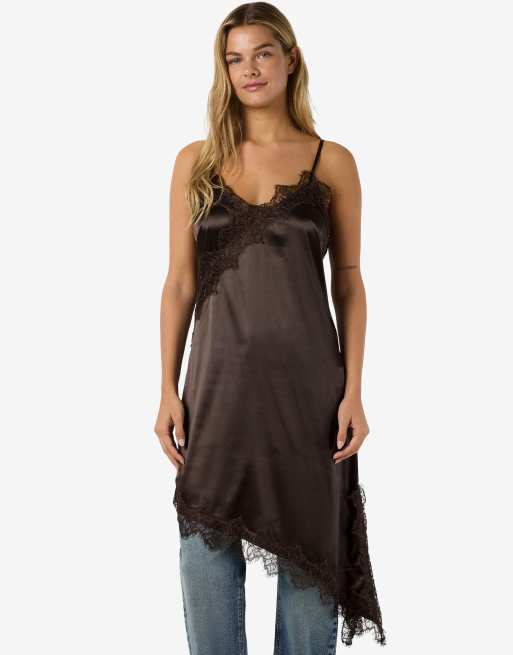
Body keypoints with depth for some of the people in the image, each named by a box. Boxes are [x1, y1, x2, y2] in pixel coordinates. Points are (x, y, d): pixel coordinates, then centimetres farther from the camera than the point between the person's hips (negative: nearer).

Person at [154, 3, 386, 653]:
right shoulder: (196, 161, 6)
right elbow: (179, 283, 5)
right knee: (207, 549, 4)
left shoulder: (332, 162, 3)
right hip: (219, 381, 1)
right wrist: (169, 391, -1)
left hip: (307, 384, -1)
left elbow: (348, 283, 3)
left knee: (309, 550, 7)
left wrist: (354, 392, -4)